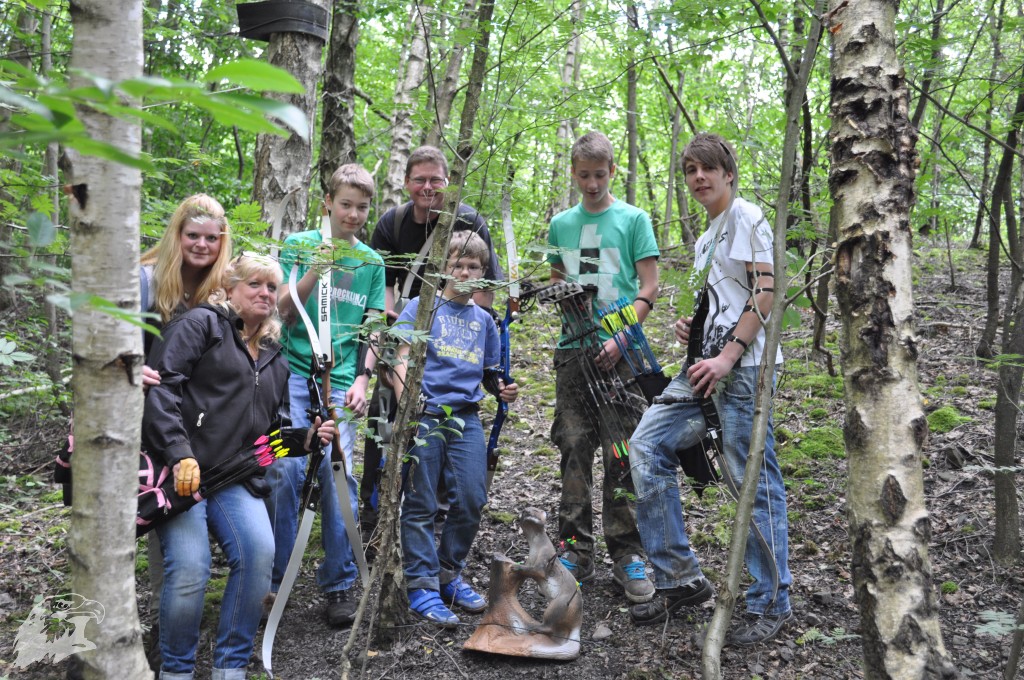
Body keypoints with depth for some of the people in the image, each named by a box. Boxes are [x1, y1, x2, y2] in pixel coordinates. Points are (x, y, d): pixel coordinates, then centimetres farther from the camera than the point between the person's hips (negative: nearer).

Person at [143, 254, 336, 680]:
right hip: (178, 470, -5)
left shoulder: (275, 361, 23)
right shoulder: (202, 324, 4)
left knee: (260, 551, -21)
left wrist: (307, 436, 5)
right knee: (190, 568, -21)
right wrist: (179, 454, -19)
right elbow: (161, 384, -10)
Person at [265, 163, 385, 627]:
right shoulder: (299, 246, 7)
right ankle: (270, 578, 5)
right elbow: (281, 311, 2)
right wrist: (316, 270, -10)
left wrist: (362, 380, 1)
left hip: (341, 381, 1)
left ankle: (340, 584, 9)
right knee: (286, 469, -11)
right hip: (293, 374, -1)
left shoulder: (371, 261, 13)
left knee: (337, 473, -5)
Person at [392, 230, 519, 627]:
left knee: (472, 500, 2)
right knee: (421, 504, -1)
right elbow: (401, 358, -4)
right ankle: (422, 586, 7)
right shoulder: (422, 305, 4)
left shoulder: (484, 320, 17)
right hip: (425, 414, -4)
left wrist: (503, 390, 2)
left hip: (467, 418, 4)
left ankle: (450, 574, 20)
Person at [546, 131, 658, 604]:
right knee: (574, 450, 3)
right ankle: (576, 551, 13)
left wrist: (618, 338, -13)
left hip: (620, 350, -3)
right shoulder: (561, 224, 15)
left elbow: (649, 288, -1)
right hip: (574, 350, 3)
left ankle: (628, 555, 7)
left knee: (621, 453, -3)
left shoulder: (633, 219, 4)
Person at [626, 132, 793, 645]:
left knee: (754, 482, -4)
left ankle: (770, 604, 10)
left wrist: (728, 355, -19)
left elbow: (766, 293, -12)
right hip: (707, 364, 9)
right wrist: (690, 325, 12)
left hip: (743, 366, -9)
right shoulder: (705, 239, 24)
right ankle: (680, 578, 7)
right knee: (647, 446, -1)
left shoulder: (748, 218, -2)